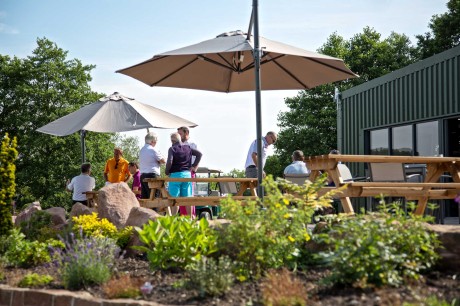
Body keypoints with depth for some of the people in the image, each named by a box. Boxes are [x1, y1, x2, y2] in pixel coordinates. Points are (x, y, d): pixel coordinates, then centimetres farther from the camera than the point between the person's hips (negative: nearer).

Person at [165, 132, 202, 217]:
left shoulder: (172, 149, -8)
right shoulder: (187, 148, 8)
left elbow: (169, 161, -20)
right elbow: (199, 154, 8)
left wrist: (167, 172, -5)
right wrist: (194, 166, 10)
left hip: (175, 175, -5)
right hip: (187, 174, 5)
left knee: (175, 198, -2)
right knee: (187, 197, 9)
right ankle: (190, 216, 10)